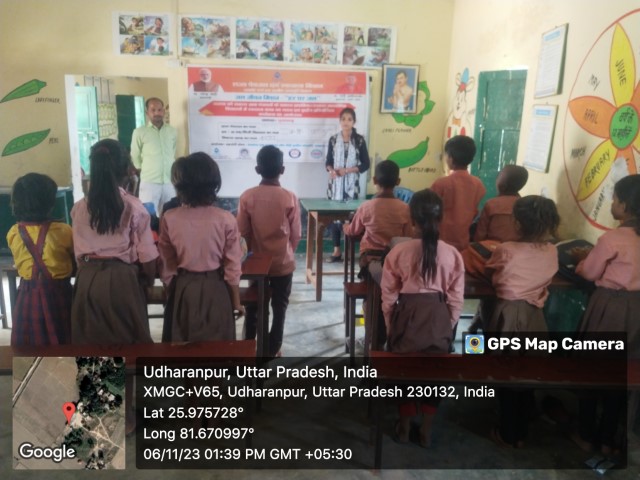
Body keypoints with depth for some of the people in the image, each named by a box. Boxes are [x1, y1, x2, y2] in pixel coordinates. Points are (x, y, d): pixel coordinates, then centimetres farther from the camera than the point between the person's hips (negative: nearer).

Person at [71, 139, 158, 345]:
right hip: (122, 279, -3)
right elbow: (146, 256, -6)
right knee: (128, 338, 10)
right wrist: (149, 280, 10)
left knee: (92, 338, 15)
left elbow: (79, 254, 6)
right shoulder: (133, 207, -10)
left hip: (89, 280, 3)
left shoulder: (79, 208, 0)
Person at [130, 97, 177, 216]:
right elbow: (135, 157, 7)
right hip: (149, 182, -3)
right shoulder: (139, 132, -1)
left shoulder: (173, 131, 9)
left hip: (169, 182, 3)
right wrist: (145, 169, 14)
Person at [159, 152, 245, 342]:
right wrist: (236, 302, 5)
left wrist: (170, 295, 15)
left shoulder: (169, 219, -9)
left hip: (182, 290, 1)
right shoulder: (226, 220, -13)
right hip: (215, 290, -1)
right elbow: (232, 267, -8)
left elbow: (167, 267, 0)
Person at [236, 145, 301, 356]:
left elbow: (242, 231, -4)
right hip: (283, 263, -1)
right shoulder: (290, 198, -14)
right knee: (279, 306, 13)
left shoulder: (247, 196, -11)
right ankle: (273, 349, 21)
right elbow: (296, 234, -7)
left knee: (253, 304, 19)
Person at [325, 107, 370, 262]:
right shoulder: (333, 139, 5)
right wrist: (331, 170, -13)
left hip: (351, 185, -2)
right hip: (335, 184, 2)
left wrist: (348, 170, -12)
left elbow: (365, 164, 0)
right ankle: (336, 250, 15)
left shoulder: (359, 140, 0)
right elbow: (328, 161, 9)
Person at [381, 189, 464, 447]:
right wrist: (448, 324, 13)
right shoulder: (452, 254, -7)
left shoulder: (398, 251, -10)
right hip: (438, 317, 1)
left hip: (408, 314, -1)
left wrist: (390, 325, 9)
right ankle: (426, 430, 29)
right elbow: (456, 298, -1)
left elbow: (388, 294, -4)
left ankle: (404, 427, 31)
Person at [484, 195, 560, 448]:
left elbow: (491, 274, -1)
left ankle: (507, 435, 22)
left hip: (509, 315, -4)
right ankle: (521, 434, 30)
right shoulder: (552, 252, -5)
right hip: (534, 316, 5)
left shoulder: (507, 250, -19)